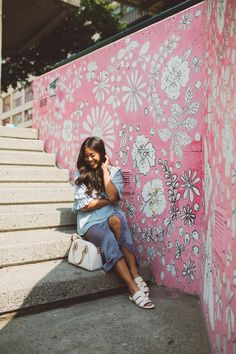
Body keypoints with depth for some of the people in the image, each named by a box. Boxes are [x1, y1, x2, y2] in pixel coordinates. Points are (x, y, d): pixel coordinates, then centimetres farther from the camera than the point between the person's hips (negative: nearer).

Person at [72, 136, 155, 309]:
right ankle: (134, 289, -35)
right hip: (91, 222, -1)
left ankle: (135, 276, -33)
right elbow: (83, 205, -4)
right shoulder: (81, 174, 6)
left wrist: (104, 170, -8)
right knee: (109, 240, -33)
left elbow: (114, 196, -12)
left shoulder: (114, 171, 6)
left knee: (116, 220, -37)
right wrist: (108, 200, -6)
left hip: (111, 217, 1)